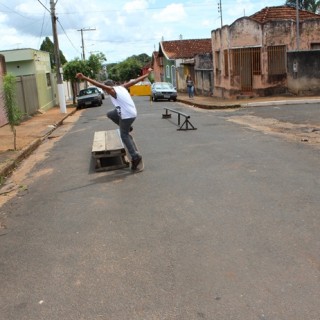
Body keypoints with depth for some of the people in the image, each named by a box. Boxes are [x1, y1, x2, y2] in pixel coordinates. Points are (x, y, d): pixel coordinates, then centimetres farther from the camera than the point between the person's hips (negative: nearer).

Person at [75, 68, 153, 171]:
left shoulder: (112, 90, -5)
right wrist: (147, 74, 30)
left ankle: (135, 156, -1)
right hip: (131, 113, 8)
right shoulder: (122, 87, 14)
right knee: (110, 114, 23)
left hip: (127, 115, -8)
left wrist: (84, 78, -30)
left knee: (124, 136, 2)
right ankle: (127, 128, 25)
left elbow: (100, 85, -21)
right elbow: (136, 80, 19)